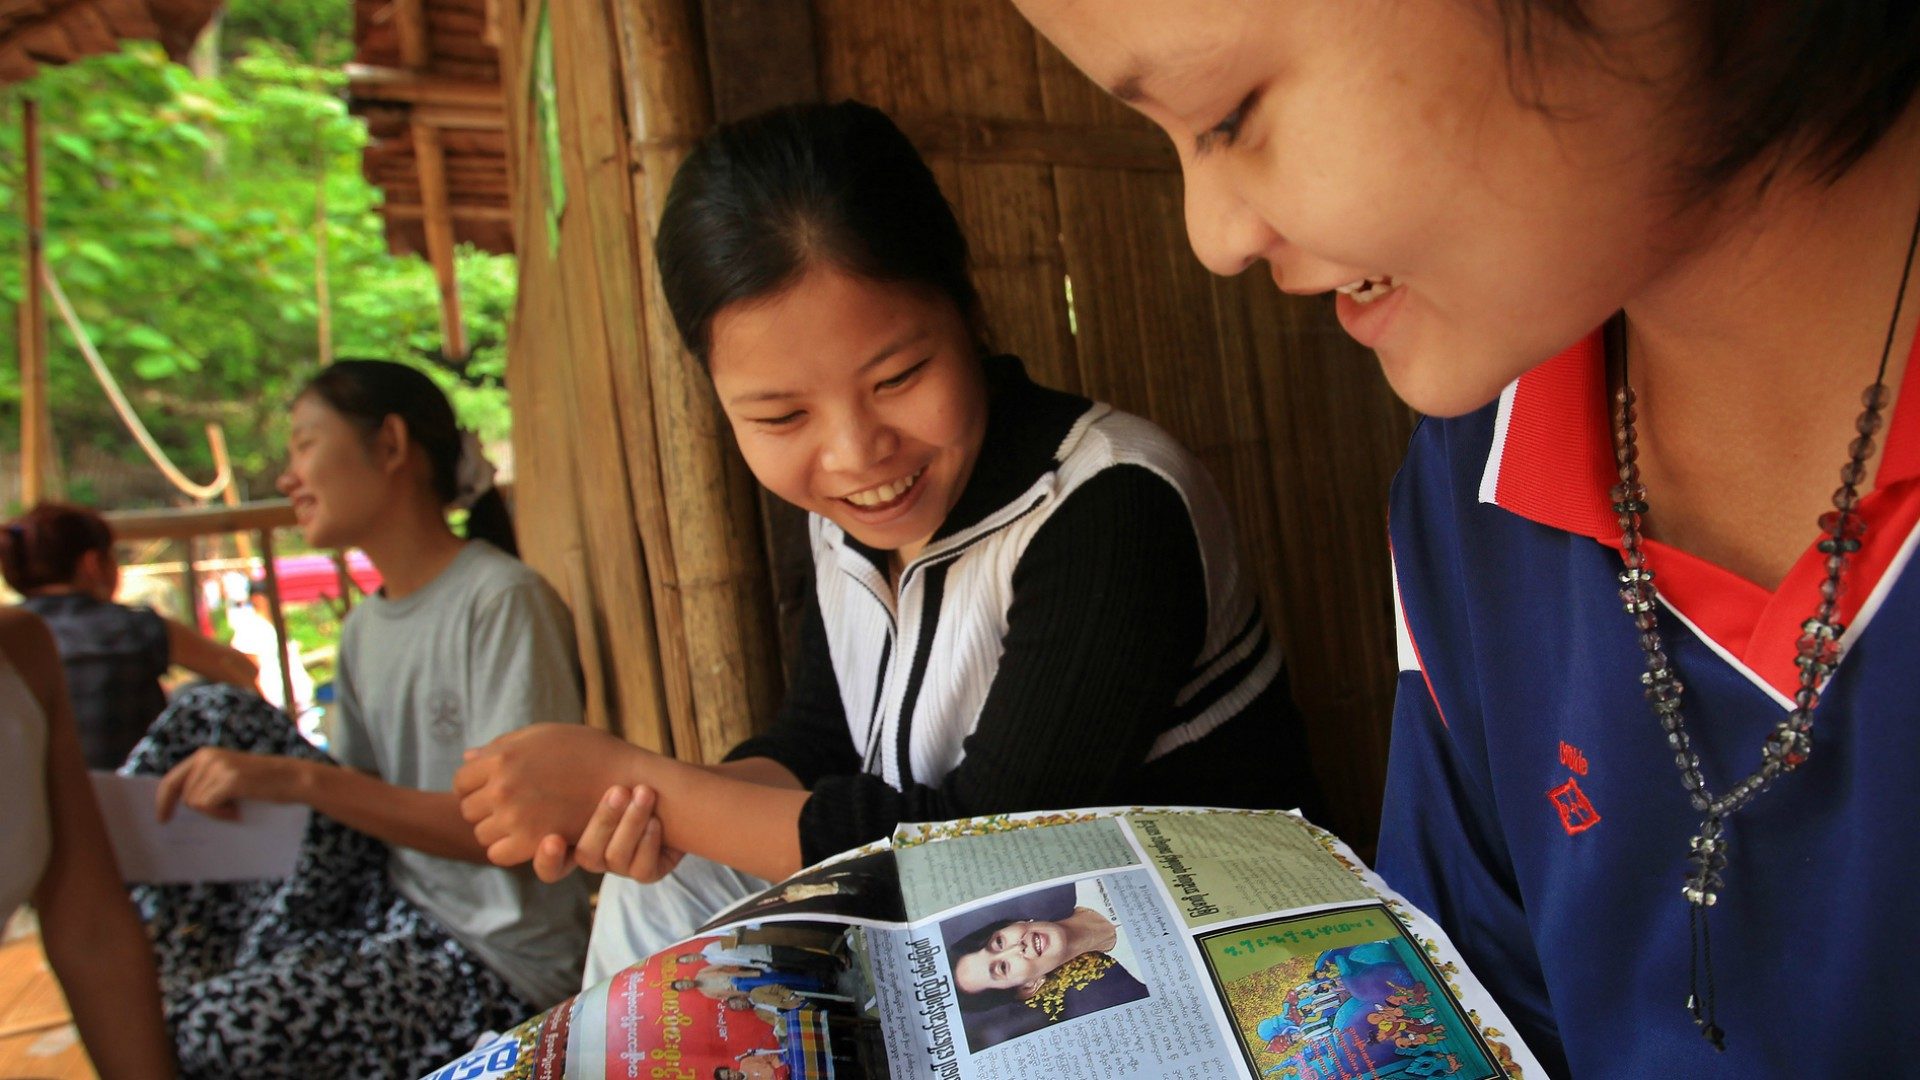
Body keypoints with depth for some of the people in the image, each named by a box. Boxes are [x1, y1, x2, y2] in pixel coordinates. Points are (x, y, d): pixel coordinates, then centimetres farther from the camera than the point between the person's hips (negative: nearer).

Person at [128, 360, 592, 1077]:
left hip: (494, 964, -8)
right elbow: (360, 796, 15)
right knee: (209, 719, -2)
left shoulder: (502, 600, -17)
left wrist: (302, 781, -26)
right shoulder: (363, 629, 10)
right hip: (389, 904, 8)